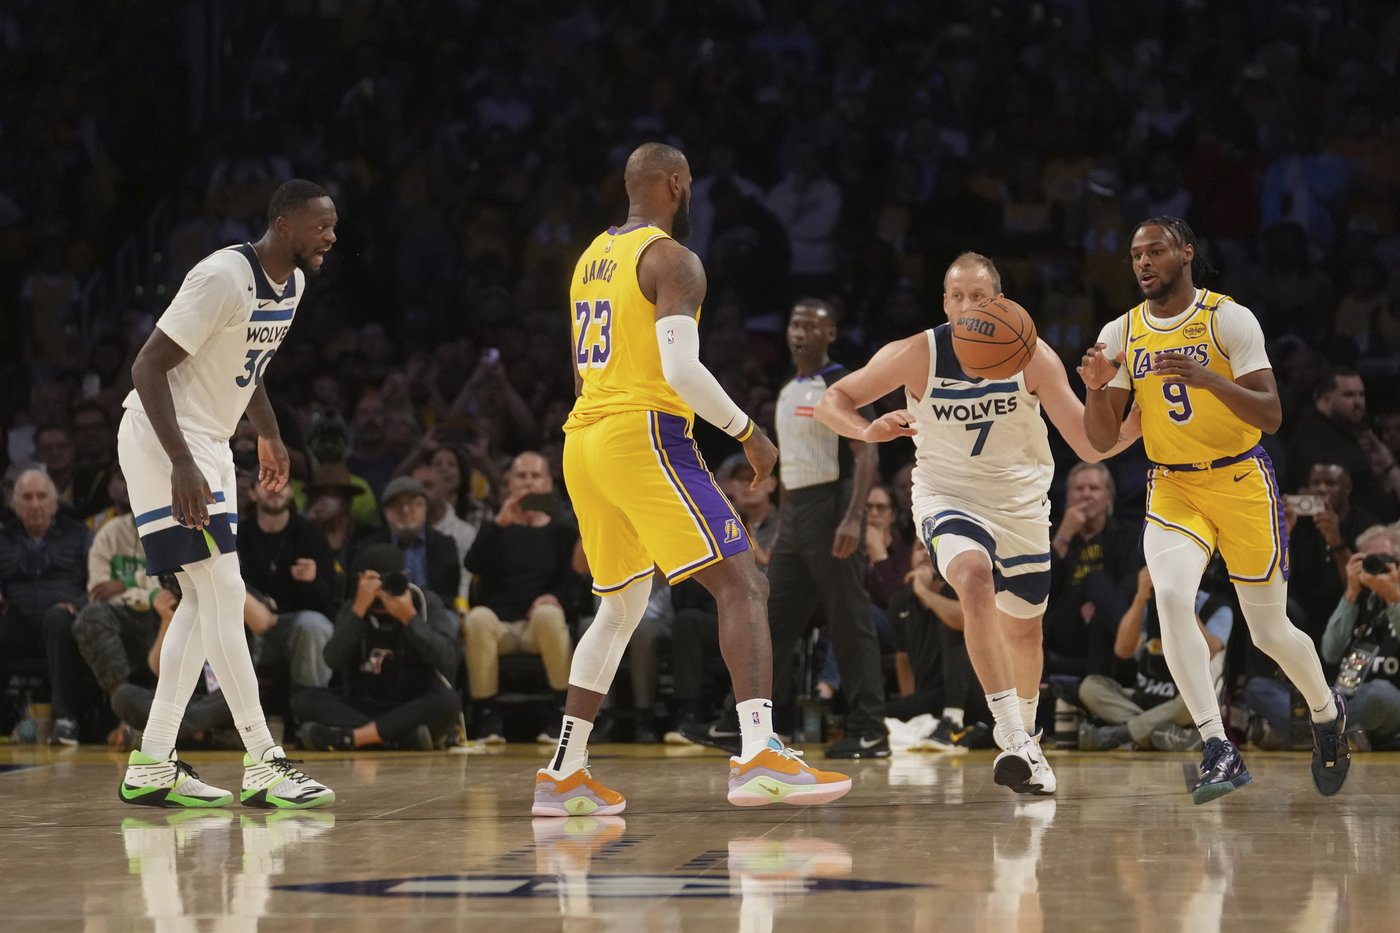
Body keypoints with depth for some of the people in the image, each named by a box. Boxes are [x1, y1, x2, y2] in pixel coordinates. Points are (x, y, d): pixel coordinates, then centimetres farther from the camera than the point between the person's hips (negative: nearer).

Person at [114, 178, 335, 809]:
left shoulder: (292, 283, 5)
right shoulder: (224, 278, -23)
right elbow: (148, 367, -24)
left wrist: (270, 436, 25)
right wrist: (182, 464, -31)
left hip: (209, 443, 10)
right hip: (163, 440, -10)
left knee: (204, 601, 8)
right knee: (224, 595, -12)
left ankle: (151, 765, 11)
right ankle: (263, 763, -11)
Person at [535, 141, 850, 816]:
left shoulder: (591, 259, 19)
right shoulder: (672, 259, -8)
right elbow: (681, 369, -19)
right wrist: (746, 431, -8)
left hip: (583, 440, 9)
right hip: (644, 436, -9)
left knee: (621, 604, 20)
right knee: (741, 586, -10)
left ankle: (563, 774, 17)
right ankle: (760, 757, -25)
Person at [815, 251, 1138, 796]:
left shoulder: (1031, 356, -14)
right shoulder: (918, 355, -17)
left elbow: (1090, 445, -14)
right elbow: (831, 402, -10)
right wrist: (868, 429, -32)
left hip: (1020, 503, 3)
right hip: (947, 496, -3)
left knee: (1023, 629, 16)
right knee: (975, 578, -33)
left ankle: (1025, 738, 47)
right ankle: (1014, 742, -38)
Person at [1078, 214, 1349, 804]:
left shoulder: (1229, 318, -10)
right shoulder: (1120, 334, 2)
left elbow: (1271, 416, -17)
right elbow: (1101, 441, 2)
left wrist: (1209, 379, -33)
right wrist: (1096, 390, -19)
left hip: (1240, 483, -2)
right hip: (1172, 489, 3)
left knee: (1270, 630, 5)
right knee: (1171, 596, -26)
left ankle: (1327, 714, 38)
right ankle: (1219, 752, -26)